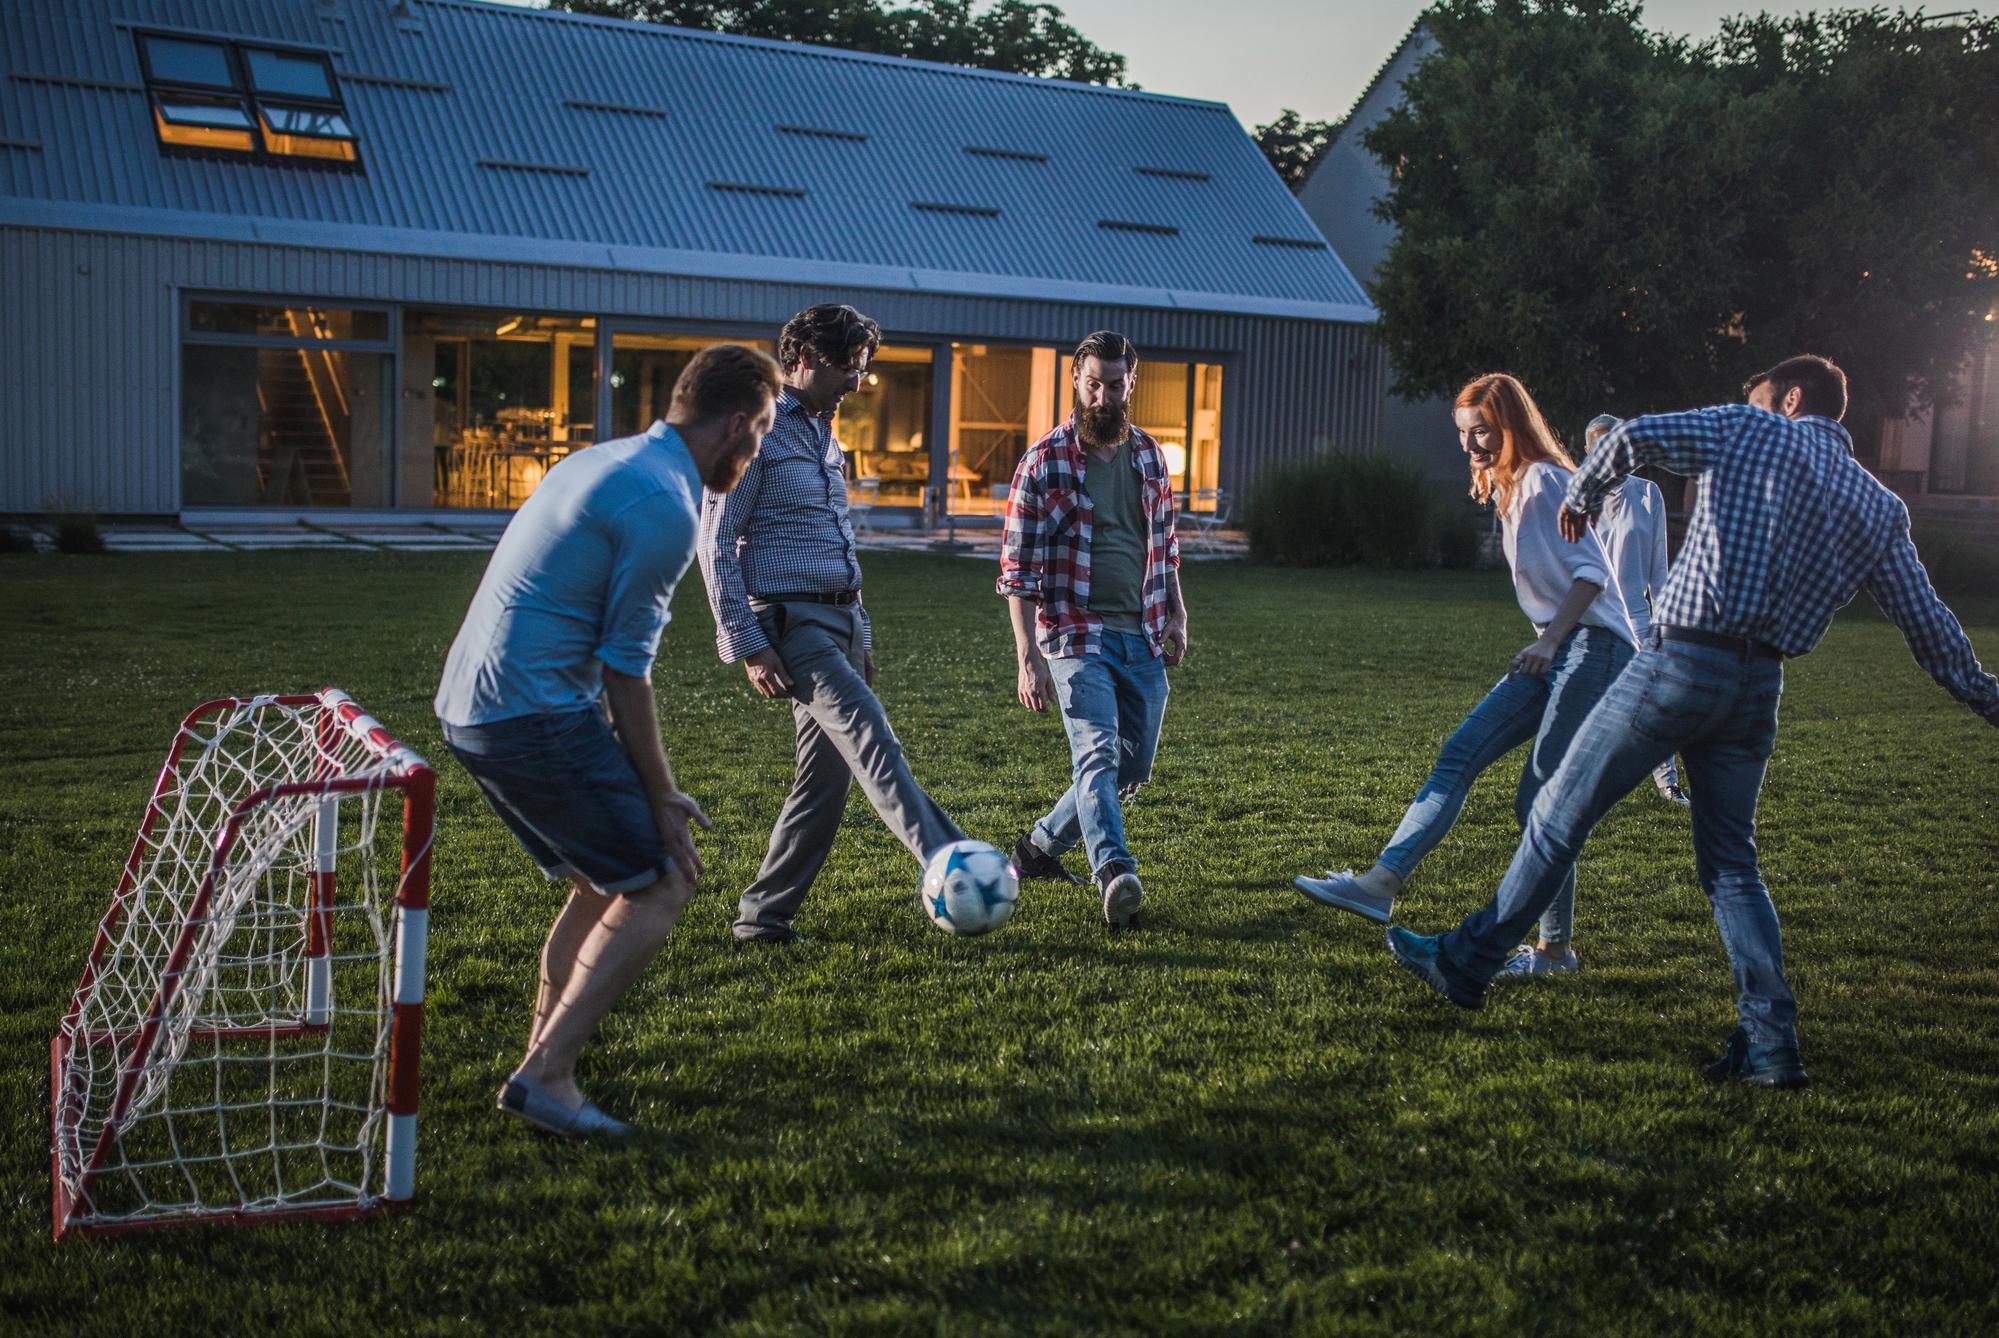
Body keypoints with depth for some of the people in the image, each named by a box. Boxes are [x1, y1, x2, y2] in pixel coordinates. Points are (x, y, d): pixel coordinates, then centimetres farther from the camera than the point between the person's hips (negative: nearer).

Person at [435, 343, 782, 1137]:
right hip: (534, 714, -10)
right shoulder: (665, 506, -14)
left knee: (606, 880, 20)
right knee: (661, 884, -3)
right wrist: (661, 795, -3)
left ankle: (546, 1046, 24)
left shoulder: (609, 461, 16)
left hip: (467, 707, 10)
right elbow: (626, 672, -13)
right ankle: (544, 1075, -6)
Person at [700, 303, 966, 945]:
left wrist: (860, 635, 22)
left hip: (837, 621, 9)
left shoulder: (823, 435, 21)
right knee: (870, 737, -23)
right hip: (790, 621, -9)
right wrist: (748, 646, -16)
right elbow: (717, 544, -10)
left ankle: (763, 915, 14)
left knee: (827, 775, 5)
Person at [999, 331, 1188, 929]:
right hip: (1078, 636, -6)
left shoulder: (1149, 455, 11)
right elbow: (1018, 570, -9)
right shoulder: (1044, 462, -6)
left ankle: (1040, 846, 30)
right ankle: (1115, 876, -36)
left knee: (1131, 767, 10)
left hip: (1143, 639, 6)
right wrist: (1028, 658, -16)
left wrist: (1175, 612, 16)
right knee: (1097, 751, -23)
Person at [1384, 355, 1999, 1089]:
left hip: (1682, 662, -5)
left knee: (1559, 818, 6)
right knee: (1731, 864, 15)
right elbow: (1929, 624, 17)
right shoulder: (1880, 507, 15)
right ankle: (1770, 1038, 7)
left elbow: (1635, 435, -9)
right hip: (1758, 688, 5)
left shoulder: (1751, 432, 3)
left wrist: (1581, 493, 10)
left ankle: (1465, 964, 16)